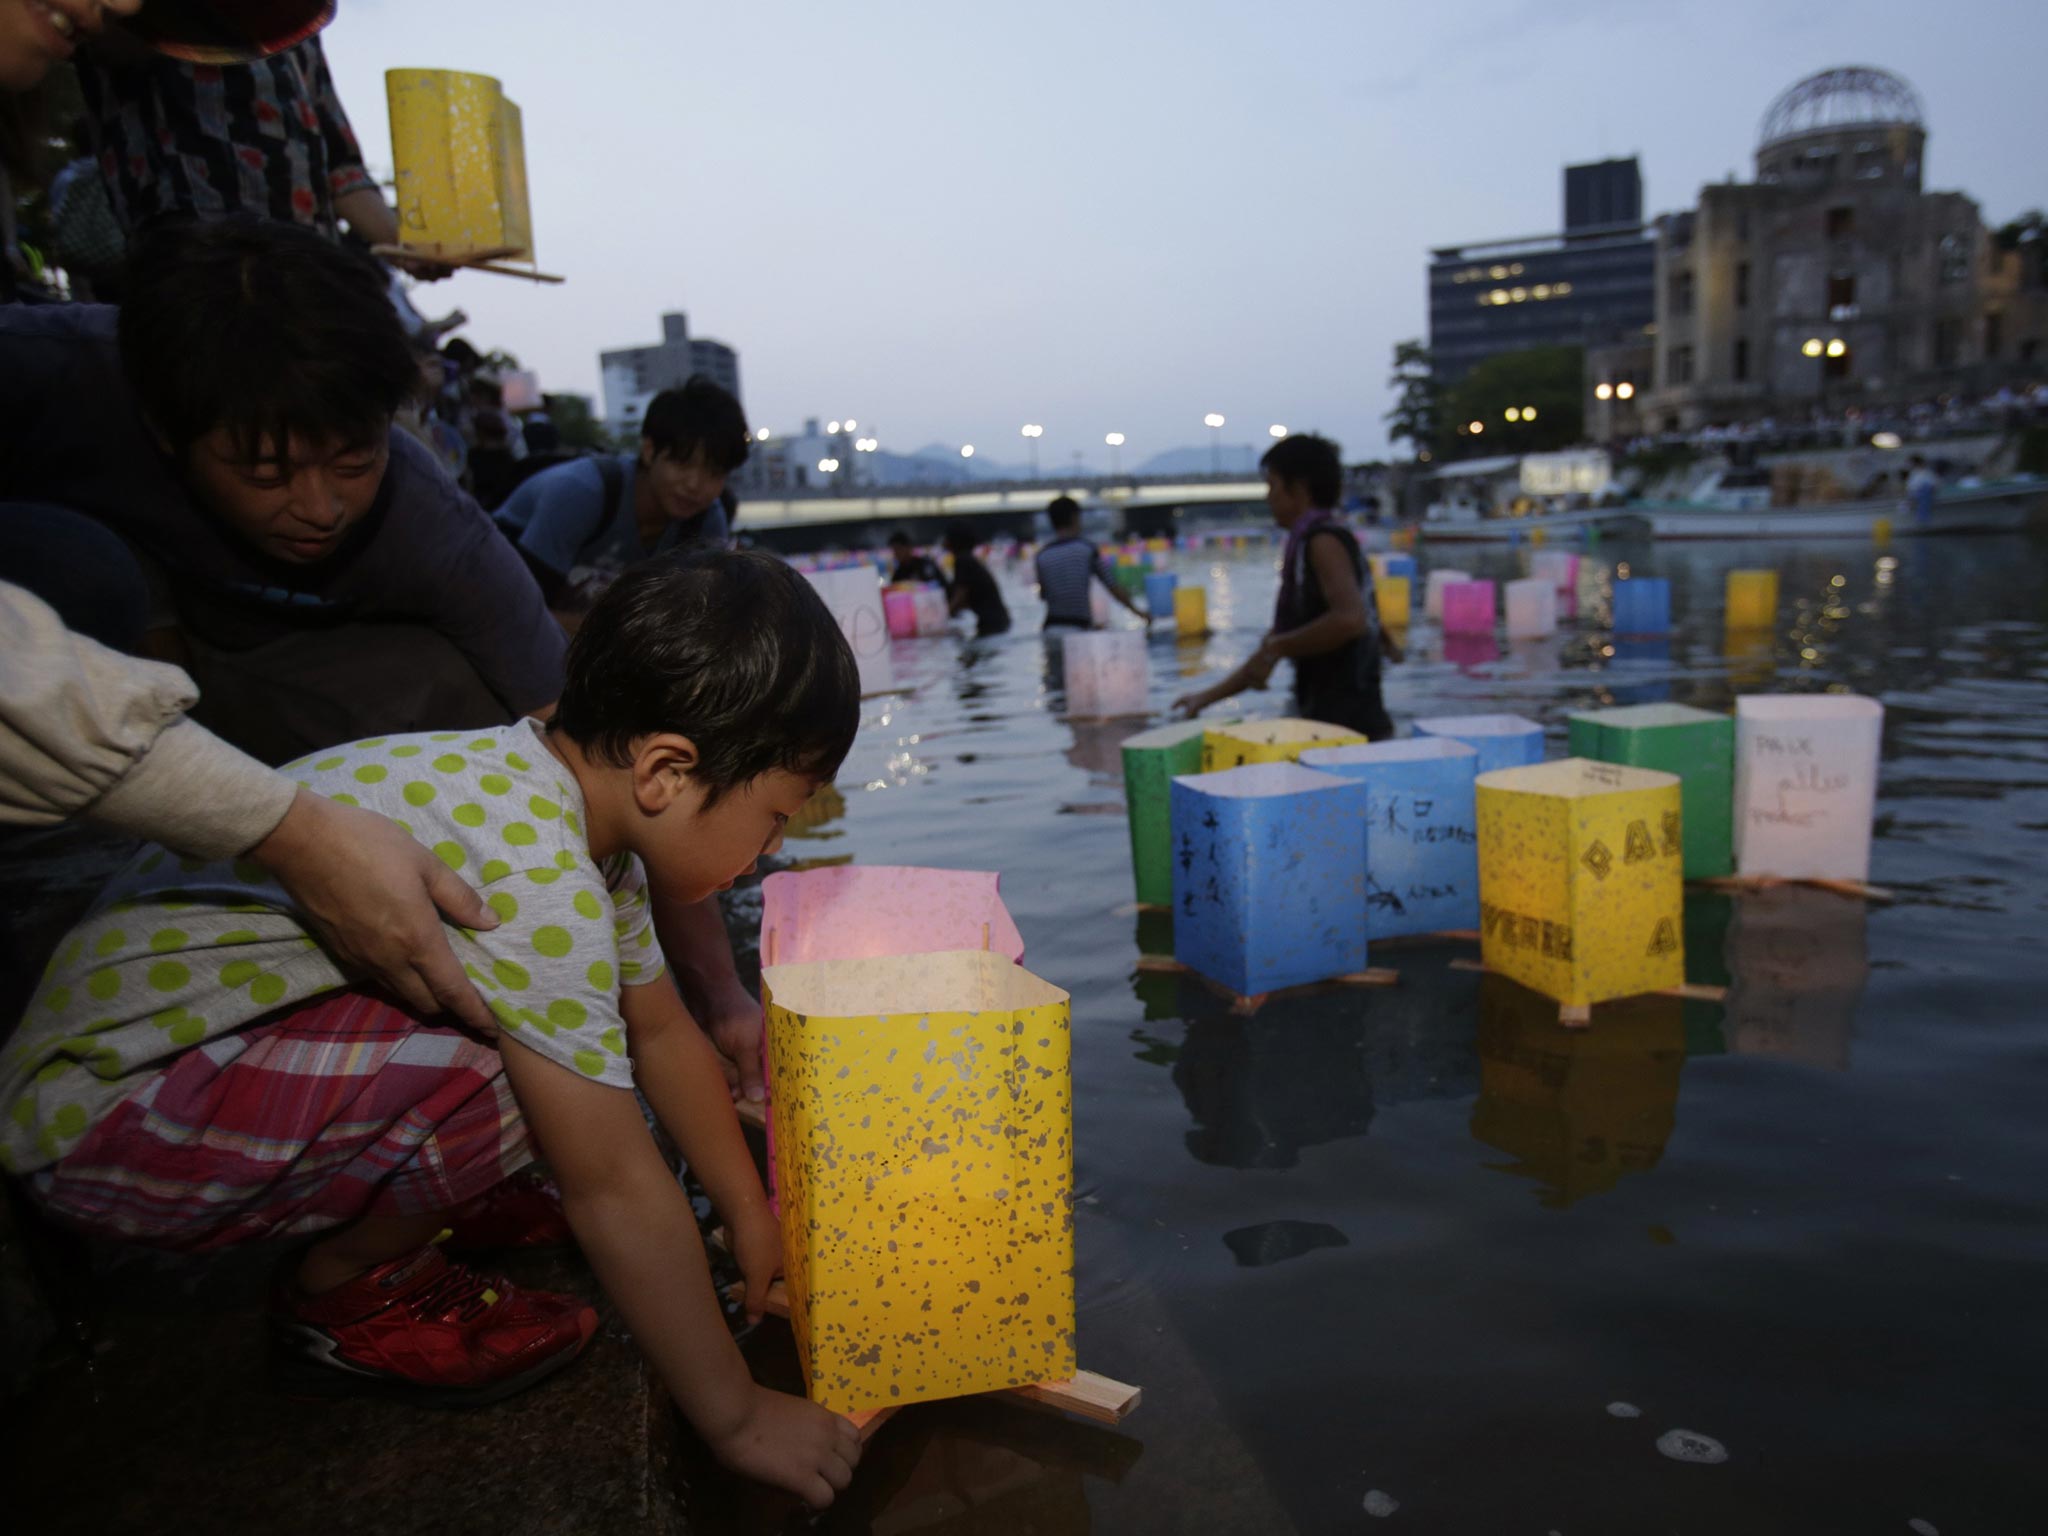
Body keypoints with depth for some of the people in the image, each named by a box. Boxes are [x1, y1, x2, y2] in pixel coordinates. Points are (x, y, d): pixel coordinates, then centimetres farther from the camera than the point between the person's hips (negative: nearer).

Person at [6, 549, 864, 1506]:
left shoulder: (561, 788, -3)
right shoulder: (534, 872, -33)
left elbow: (663, 1033, 8)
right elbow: (614, 1190, -28)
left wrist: (752, 1217, 13)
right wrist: (737, 1419, -15)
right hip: (98, 1106, -9)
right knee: (504, 1065, -29)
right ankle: (340, 1297, -2)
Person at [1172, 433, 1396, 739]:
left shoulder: (1324, 540, -10)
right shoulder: (1305, 545, 18)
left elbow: (1350, 619, -27)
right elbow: (1279, 638, 23)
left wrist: (1275, 647, -15)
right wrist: (1208, 698, 24)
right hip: (1325, 723, 9)